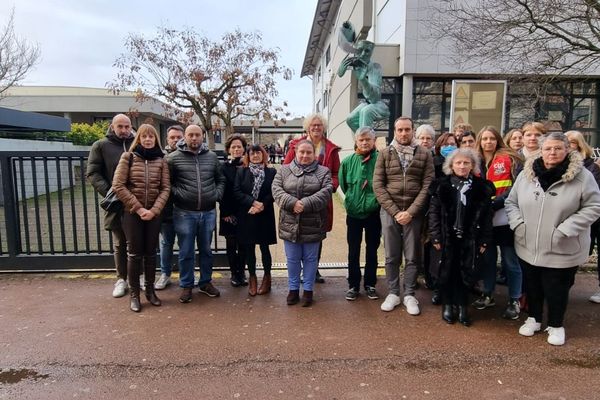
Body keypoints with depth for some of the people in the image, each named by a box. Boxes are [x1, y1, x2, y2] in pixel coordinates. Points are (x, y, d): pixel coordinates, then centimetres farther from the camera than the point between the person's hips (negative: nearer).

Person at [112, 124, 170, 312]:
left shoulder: (161, 160, 3)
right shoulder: (128, 157, -2)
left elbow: (165, 188, -1)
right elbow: (118, 186, -8)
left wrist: (154, 210, -14)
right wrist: (138, 208, -13)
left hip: (154, 214, 2)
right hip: (132, 213, -2)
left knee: (151, 252, 9)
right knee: (134, 253, 4)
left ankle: (150, 290, 24)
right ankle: (134, 294, 17)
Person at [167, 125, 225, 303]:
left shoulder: (212, 157, 5)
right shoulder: (173, 158, -4)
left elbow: (221, 179, 14)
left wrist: (217, 194, 0)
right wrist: (178, 194, -13)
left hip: (208, 212, 3)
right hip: (184, 213, -3)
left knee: (206, 250, 15)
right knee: (186, 252, 7)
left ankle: (206, 282, 30)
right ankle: (186, 286, 23)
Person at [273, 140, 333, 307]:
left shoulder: (323, 172, 2)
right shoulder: (284, 170, 6)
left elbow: (326, 192, -11)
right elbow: (276, 190, -5)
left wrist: (306, 204, -23)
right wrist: (292, 203, -21)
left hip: (312, 224, -1)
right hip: (290, 224, 1)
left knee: (310, 258, 11)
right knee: (292, 259, 12)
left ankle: (308, 290, 26)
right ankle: (293, 289, 28)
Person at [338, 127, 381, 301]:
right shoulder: (348, 161, -3)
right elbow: (343, 184, 8)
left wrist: (377, 200, -3)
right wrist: (352, 198, 7)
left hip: (374, 213, -1)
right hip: (354, 212, 1)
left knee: (372, 250, 13)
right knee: (353, 251, 10)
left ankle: (370, 284, 27)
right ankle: (353, 285, 23)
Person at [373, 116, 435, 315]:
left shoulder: (424, 154, 2)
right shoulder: (385, 154, 3)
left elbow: (428, 185, -3)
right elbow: (378, 185, -2)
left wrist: (410, 211, -12)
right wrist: (395, 211, -10)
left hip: (414, 213, 0)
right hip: (389, 212, 1)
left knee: (412, 257, 8)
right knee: (391, 257, 9)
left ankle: (409, 295, 22)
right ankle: (393, 293, 23)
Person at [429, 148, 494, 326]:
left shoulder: (482, 187, 2)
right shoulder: (442, 185, -1)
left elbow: (486, 216, 2)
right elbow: (434, 212, -2)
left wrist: (484, 241, -2)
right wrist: (436, 237, -8)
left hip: (470, 239, 1)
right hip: (447, 237, 0)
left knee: (467, 272, 6)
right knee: (447, 271, 8)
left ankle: (462, 306, 24)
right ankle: (447, 304, 25)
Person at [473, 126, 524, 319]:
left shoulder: (509, 159, -3)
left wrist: (496, 203, -18)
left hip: (505, 218, -3)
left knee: (510, 261, 5)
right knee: (487, 258, 14)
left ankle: (514, 301, 19)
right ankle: (488, 295, 29)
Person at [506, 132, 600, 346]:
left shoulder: (582, 176, -10)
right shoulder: (526, 173, -1)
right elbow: (511, 202, 8)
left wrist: (565, 229, -18)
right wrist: (518, 223, -7)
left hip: (562, 250, -3)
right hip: (528, 246, 3)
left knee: (556, 289, 11)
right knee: (532, 285, 18)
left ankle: (556, 325, 35)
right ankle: (534, 318, 40)